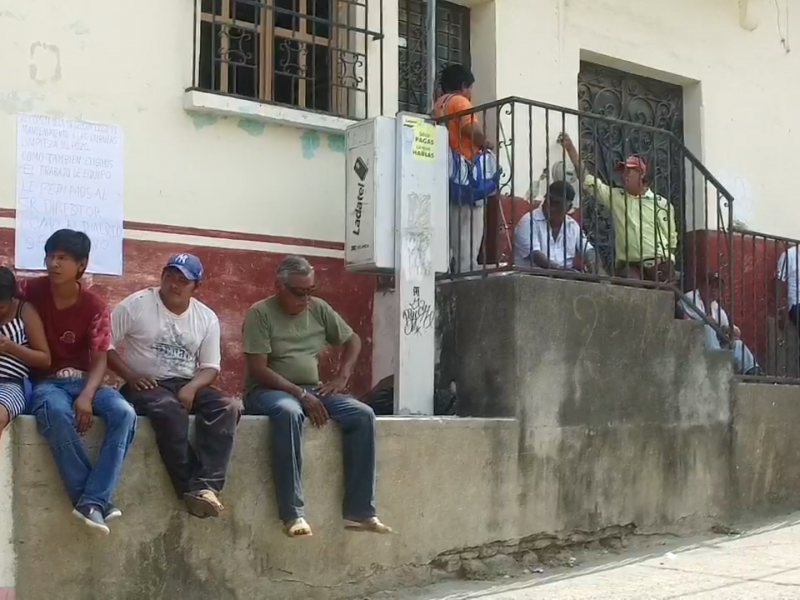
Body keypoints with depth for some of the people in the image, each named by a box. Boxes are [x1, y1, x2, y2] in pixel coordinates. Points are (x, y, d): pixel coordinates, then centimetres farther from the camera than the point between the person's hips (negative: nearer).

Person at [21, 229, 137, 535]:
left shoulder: (95, 307, -2)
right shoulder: (30, 291, -2)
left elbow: (99, 359, -5)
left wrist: (86, 395, -23)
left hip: (82, 380, 2)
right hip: (45, 381, -2)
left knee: (124, 413, -28)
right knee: (57, 413, -38)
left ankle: (92, 500, -31)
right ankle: (96, 499, -29)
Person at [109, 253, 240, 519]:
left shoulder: (207, 318, 8)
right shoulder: (136, 304, -2)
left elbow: (210, 366, 7)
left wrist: (191, 387, -14)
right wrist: (130, 376, -17)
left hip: (187, 385, 4)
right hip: (145, 385, -4)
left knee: (227, 407, -25)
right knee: (170, 411, -38)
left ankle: (204, 487, -35)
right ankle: (190, 489, -31)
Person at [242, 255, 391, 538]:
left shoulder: (319, 309, 8)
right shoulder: (260, 313, -10)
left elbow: (353, 340, 19)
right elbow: (258, 370, -17)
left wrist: (341, 377, 2)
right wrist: (300, 394, -22)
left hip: (312, 390, 6)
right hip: (268, 390, -6)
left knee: (363, 414, -18)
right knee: (289, 412, -41)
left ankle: (359, 512, -18)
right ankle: (293, 514, -40)